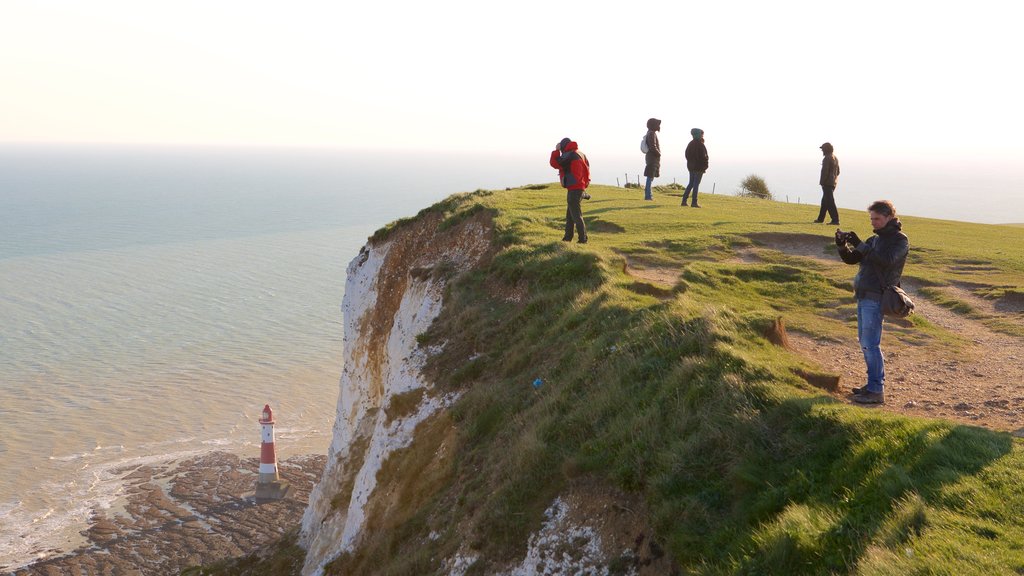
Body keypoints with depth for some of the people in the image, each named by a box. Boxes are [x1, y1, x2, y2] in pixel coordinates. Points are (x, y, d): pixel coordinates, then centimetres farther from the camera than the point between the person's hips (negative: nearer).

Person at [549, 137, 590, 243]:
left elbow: (555, 163, -13)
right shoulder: (581, 154, 13)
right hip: (581, 187, 9)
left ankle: (582, 239, -6)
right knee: (569, 214, 18)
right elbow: (586, 170, 16)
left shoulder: (569, 155, -14)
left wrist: (556, 150, -1)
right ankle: (568, 237, 25)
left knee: (576, 215, -6)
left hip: (573, 189, -9)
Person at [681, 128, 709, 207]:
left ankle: (684, 200, 11)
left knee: (691, 183, 15)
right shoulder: (700, 145, -15)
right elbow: (703, 157, -17)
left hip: (691, 166, 7)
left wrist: (690, 163, 13)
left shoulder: (690, 144, 9)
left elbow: (687, 155, 11)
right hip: (699, 167, -7)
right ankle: (694, 202, -4)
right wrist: (704, 166, -8)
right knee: (696, 184, -4)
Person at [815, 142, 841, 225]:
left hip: (827, 183, -10)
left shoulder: (827, 159, -15)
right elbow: (837, 171, 20)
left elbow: (825, 172, -20)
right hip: (833, 183, 10)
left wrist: (822, 182, -14)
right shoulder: (835, 158, 15)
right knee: (825, 201, 18)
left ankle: (835, 220, -14)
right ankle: (820, 218, 25)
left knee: (830, 202, -10)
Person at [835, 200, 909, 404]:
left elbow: (886, 260, -24)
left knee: (870, 344, -10)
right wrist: (842, 245, -4)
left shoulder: (900, 240, -6)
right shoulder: (875, 239, 17)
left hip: (876, 298, -8)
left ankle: (877, 391, -5)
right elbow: (851, 259, 15)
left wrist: (859, 244, -24)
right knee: (864, 341, 12)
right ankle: (873, 384, 21)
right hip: (863, 296, 8)